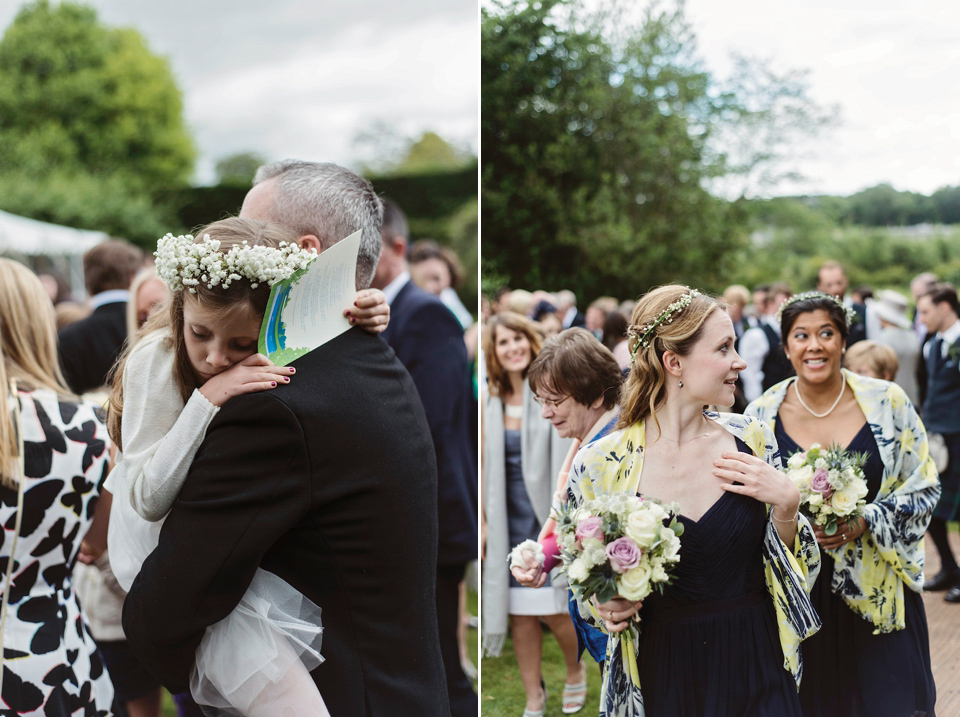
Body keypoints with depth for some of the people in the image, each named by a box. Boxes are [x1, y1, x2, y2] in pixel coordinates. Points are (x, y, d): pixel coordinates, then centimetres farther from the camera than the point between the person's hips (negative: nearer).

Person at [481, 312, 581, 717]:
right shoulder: (490, 401, 5)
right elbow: (485, 464, 8)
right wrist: (483, 519, 5)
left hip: (549, 514, -3)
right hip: (508, 518, 4)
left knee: (552, 608, -2)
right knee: (519, 612, 7)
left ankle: (575, 672, 28)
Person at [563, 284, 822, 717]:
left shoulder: (752, 439, -4)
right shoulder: (598, 465, -11)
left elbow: (794, 564, 6)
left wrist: (785, 504, -12)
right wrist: (605, 607, -16)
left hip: (756, 670, 2)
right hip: (662, 679, -2)